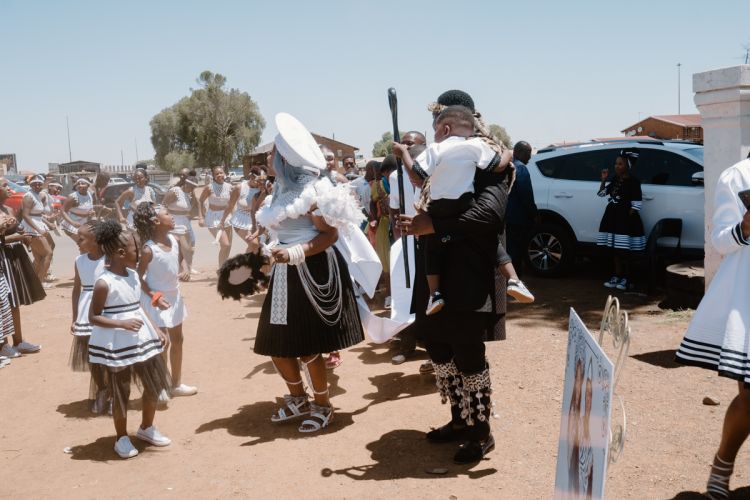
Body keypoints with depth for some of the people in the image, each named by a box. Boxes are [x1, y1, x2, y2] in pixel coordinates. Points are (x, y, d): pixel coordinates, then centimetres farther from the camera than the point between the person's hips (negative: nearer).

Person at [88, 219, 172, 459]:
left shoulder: (134, 275, 4)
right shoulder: (104, 283, -18)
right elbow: (93, 317, -15)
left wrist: (157, 331, 8)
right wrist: (122, 324, -27)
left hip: (142, 339, 7)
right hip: (117, 346, -7)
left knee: (155, 385, 13)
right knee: (121, 394, 7)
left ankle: (146, 428, 34)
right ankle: (122, 438, 27)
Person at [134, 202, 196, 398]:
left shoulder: (174, 240, -4)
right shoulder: (148, 249, -23)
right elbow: (139, 277, -16)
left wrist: (186, 269, -8)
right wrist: (155, 297, -22)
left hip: (174, 295, 8)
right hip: (157, 299, -8)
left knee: (177, 340, 16)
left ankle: (176, 384, 30)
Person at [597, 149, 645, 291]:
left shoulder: (633, 181, -9)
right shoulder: (615, 180, 12)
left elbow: (636, 204, -12)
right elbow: (602, 193, 19)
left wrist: (628, 218, -16)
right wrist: (604, 179, 7)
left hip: (626, 220, -7)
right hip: (612, 218, 7)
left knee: (624, 251, -4)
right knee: (615, 250, 10)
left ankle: (625, 278, 4)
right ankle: (617, 276, 17)